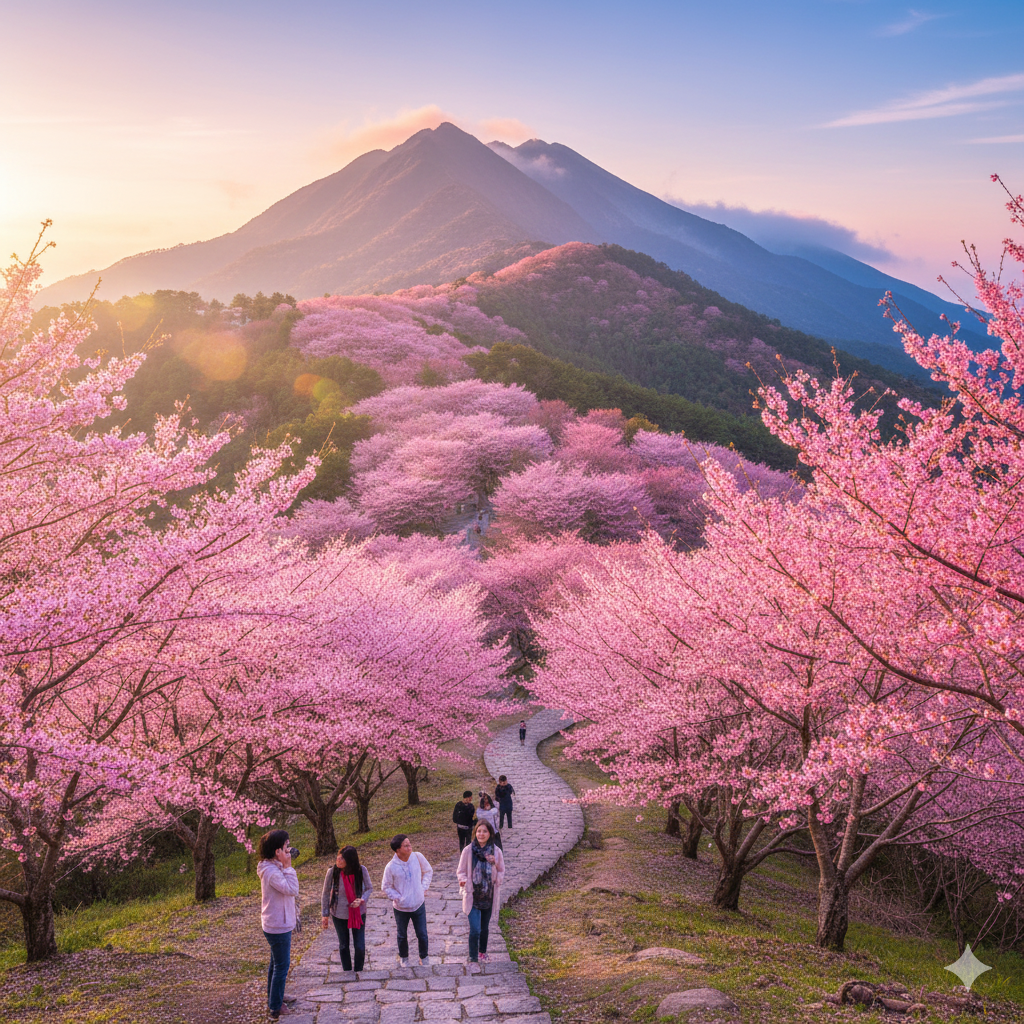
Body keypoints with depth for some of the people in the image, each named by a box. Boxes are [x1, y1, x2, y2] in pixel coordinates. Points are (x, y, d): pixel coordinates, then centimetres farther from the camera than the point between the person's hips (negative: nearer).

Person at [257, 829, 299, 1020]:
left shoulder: (275, 867, 6)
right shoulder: (271, 871, -26)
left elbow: (290, 890, 11)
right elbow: (292, 889, -30)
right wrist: (287, 866, -27)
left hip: (278, 924, 10)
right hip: (278, 926, -10)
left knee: (276, 964, 21)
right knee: (281, 966, -1)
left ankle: (273, 1000, 35)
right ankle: (276, 1008, 8)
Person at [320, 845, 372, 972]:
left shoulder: (361, 870, -19)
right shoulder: (332, 872, -19)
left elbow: (369, 888, -3)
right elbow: (325, 894, -6)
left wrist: (361, 900, -23)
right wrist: (325, 915, -3)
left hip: (358, 913, 0)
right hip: (339, 915, 0)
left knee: (360, 947, 3)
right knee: (343, 946, 15)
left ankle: (358, 972, 28)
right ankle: (347, 972, 35)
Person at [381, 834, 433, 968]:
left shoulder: (418, 857, -13)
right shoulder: (391, 867, -20)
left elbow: (428, 871, 6)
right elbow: (386, 887, -5)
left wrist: (424, 887, -1)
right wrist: (397, 898, -14)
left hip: (419, 904, 1)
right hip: (401, 908, -1)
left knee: (422, 934, 10)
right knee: (402, 935, 19)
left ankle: (424, 957, 36)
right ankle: (403, 957, 44)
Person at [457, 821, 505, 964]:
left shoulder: (496, 852, -7)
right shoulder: (468, 850, -11)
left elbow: (501, 872, 6)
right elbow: (460, 871, -1)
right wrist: (463, 880, -22)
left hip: (488, 896, 2)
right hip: (473, 896, -2)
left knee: (484, 928, 18)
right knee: (475, 929, -9)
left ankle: (482, 952, 40)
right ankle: (473, 959, 4)